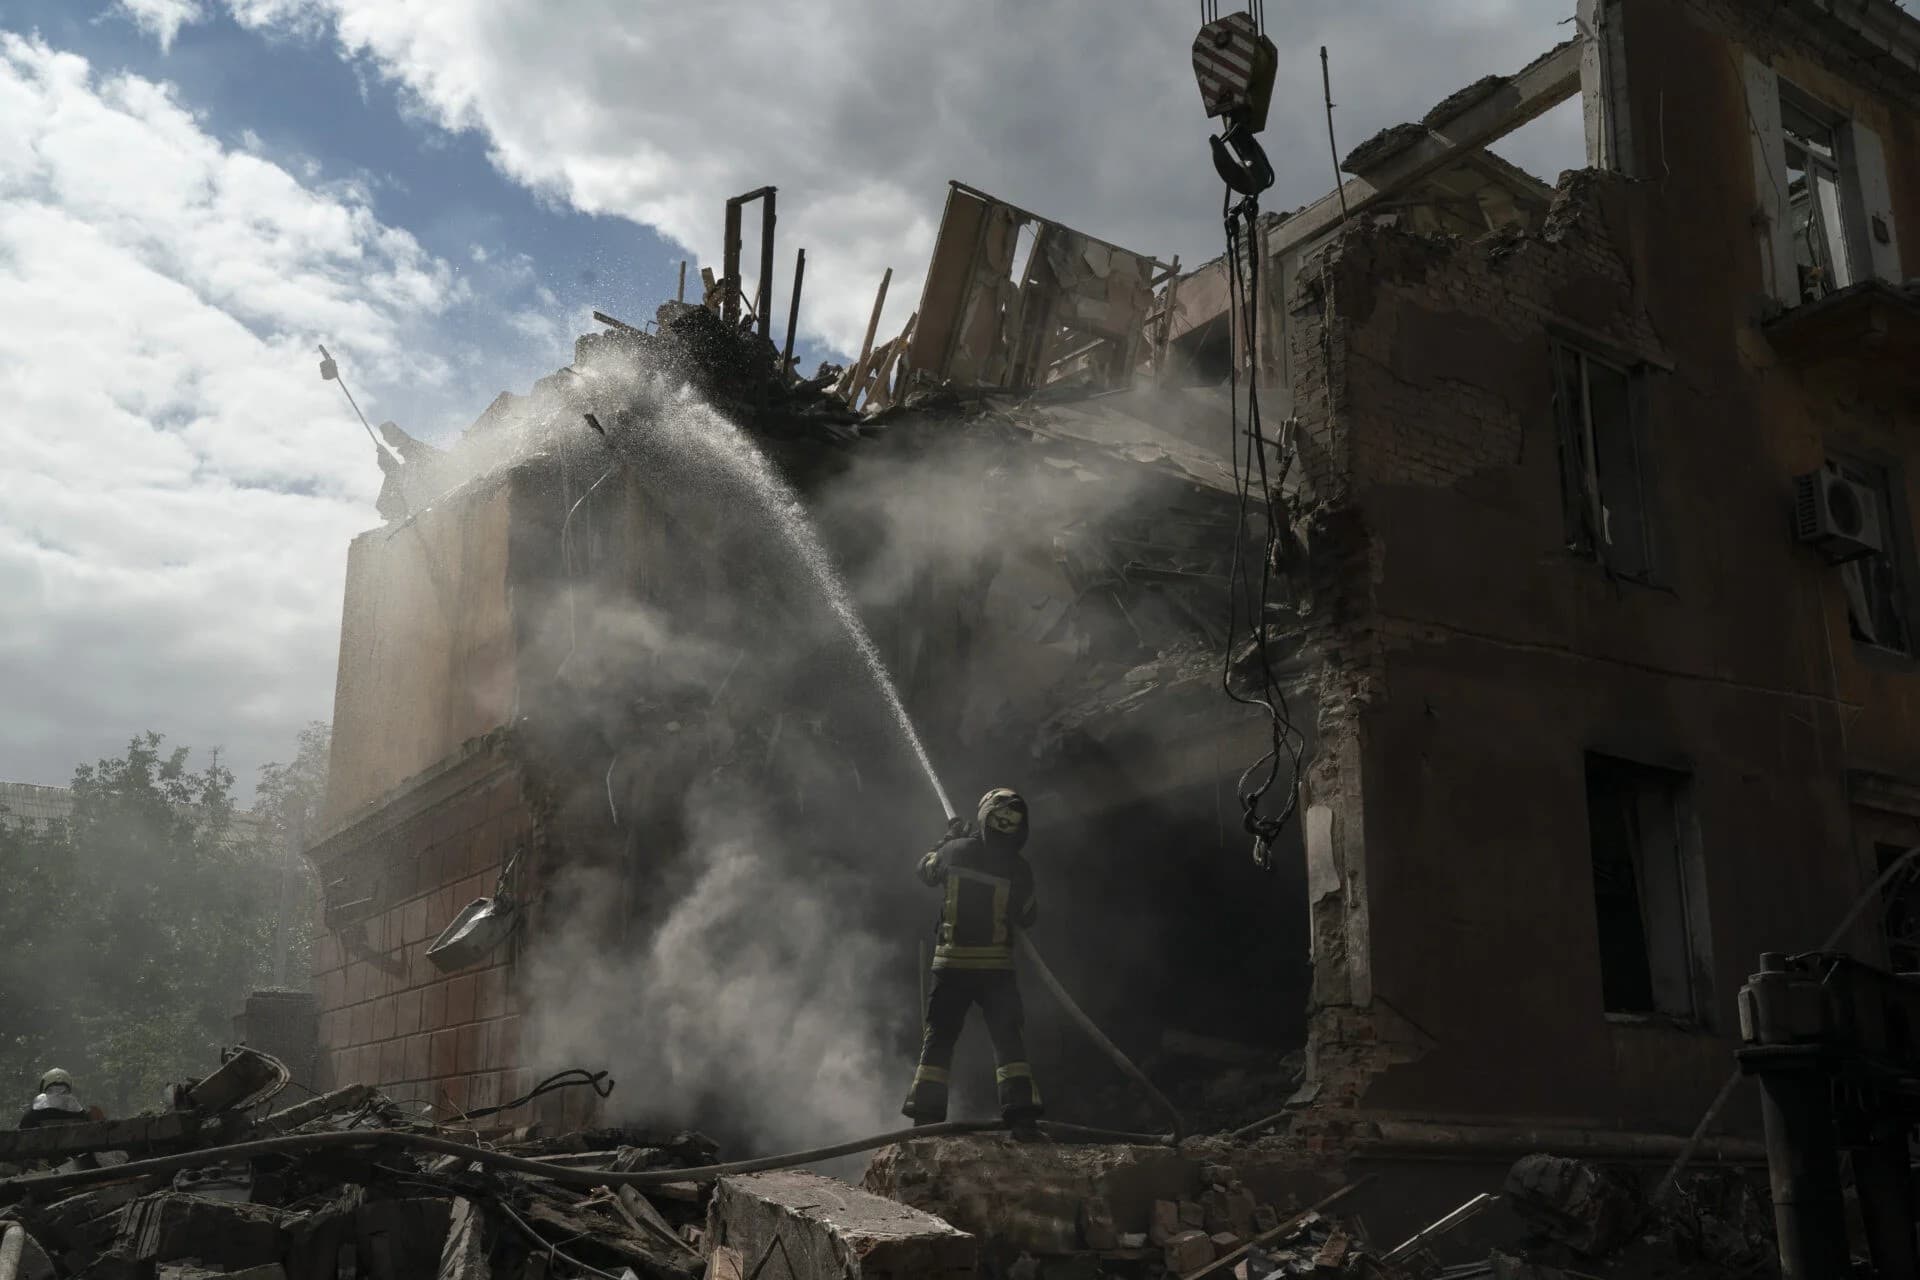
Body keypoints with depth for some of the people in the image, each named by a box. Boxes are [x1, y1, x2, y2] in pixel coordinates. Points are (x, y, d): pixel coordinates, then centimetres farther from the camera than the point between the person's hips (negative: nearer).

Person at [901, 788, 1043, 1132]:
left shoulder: (955, 851, -6)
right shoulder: (1019, 868, -8)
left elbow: (926, 871, 15)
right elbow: (1026, 919, 5)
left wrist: (948, 838, 27)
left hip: (951, 963, 1)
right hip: (997, 966, -1)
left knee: (939, 1038, 9)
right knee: (1007, 1038, 5)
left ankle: (926, 1112, 6)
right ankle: (1021, 1108, -5)